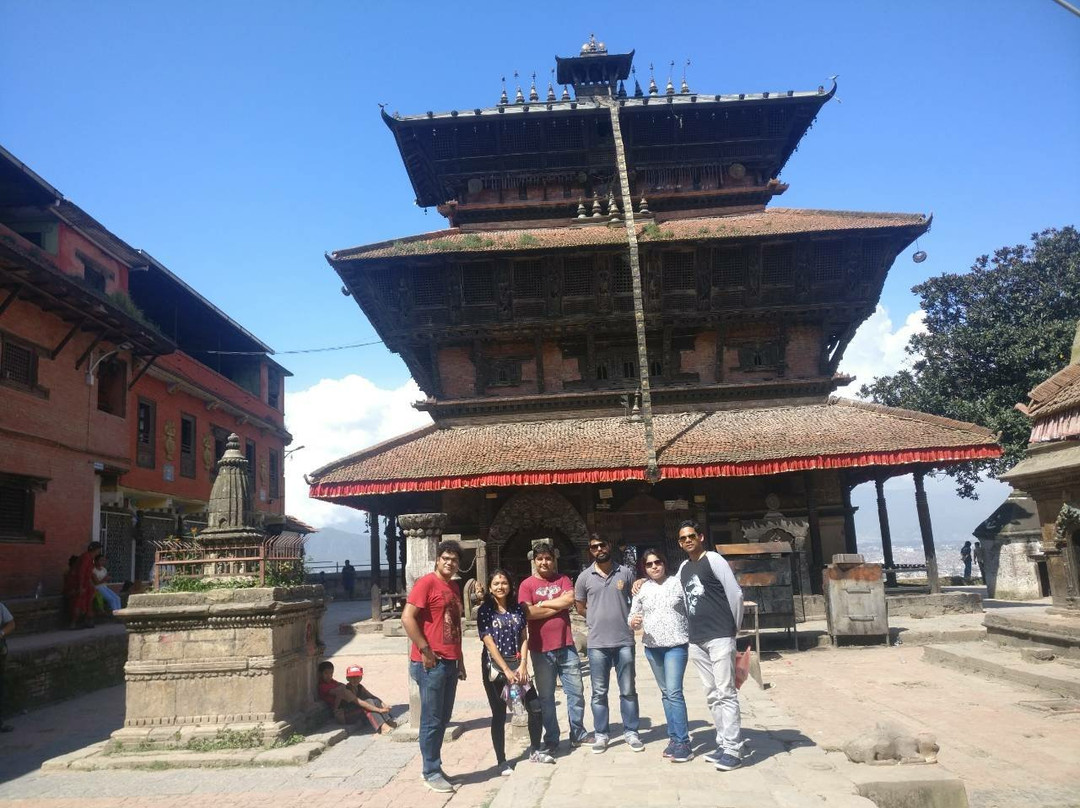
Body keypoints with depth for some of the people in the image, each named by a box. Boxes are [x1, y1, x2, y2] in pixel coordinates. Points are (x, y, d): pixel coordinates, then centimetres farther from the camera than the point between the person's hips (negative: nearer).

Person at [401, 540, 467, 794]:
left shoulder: (455, 587, 15)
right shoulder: (426, 583, -11)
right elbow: (407, 617, -18)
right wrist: (425, 651, -17)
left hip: (450, 663, 8)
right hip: (431, 663, -8)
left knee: (443, 719, 14)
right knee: (432, 720, 0)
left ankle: (434, 766, 25)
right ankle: (431, 773, 10)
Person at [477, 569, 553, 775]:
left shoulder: (517, 608, 6)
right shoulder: (485, 610, -6)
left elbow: (524, 638, 5)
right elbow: (489, 642, -11)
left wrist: (523, 666, -7)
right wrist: (506, 670, -15)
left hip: (517, 665, 4)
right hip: (494, 667, -4)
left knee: (536, 708, 4)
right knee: (499, 715, 3)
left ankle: (535, 751, 23)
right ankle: (502, 761, 15)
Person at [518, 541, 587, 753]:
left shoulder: (563, 580, 7)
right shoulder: (527, 584, -2)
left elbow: (570, 599, -12)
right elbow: (528, 613, -15)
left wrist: (543, 603, -11)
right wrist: (558, 604, -10)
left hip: (566, 647, 3)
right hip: (541, 650, -2)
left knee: (576, 691, 9)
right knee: (546, 696, 6)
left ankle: (578, 734, 24)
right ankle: (551, 739, 19)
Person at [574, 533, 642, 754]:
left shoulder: (626, 572, 1)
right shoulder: (585, 577, 1)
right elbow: (579, 605, 13)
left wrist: (632, 619, 0)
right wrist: (598, 619, 5)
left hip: (625, 641, 0)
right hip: (597, 643, 0)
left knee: (628, 690, 8)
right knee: (599, 692, 8)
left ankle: (631, 733, 19)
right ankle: (601, 734, 18)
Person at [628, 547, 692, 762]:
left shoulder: (677, 583, -1)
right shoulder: (641, 589, 5)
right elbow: (633, 618, 8)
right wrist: (634, 622, -15)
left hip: (676, 645, -3)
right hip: (652, 647, 4)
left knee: (674, 692, -12)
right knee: (665, 693, 11)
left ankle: (683, 742, -8)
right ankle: (674, 737, 20)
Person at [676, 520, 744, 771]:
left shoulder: (713, 559, -5)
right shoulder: (683, 568, 15)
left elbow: (736, 594, -7)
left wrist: (734, 627, 0)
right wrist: (693, 628, 13)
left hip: (720, 637, -7)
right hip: (696, 641, 7)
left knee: (726, 693, -7)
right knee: (712, 695, 9)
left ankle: (733, 750, -5)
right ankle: (723, 744, 16)